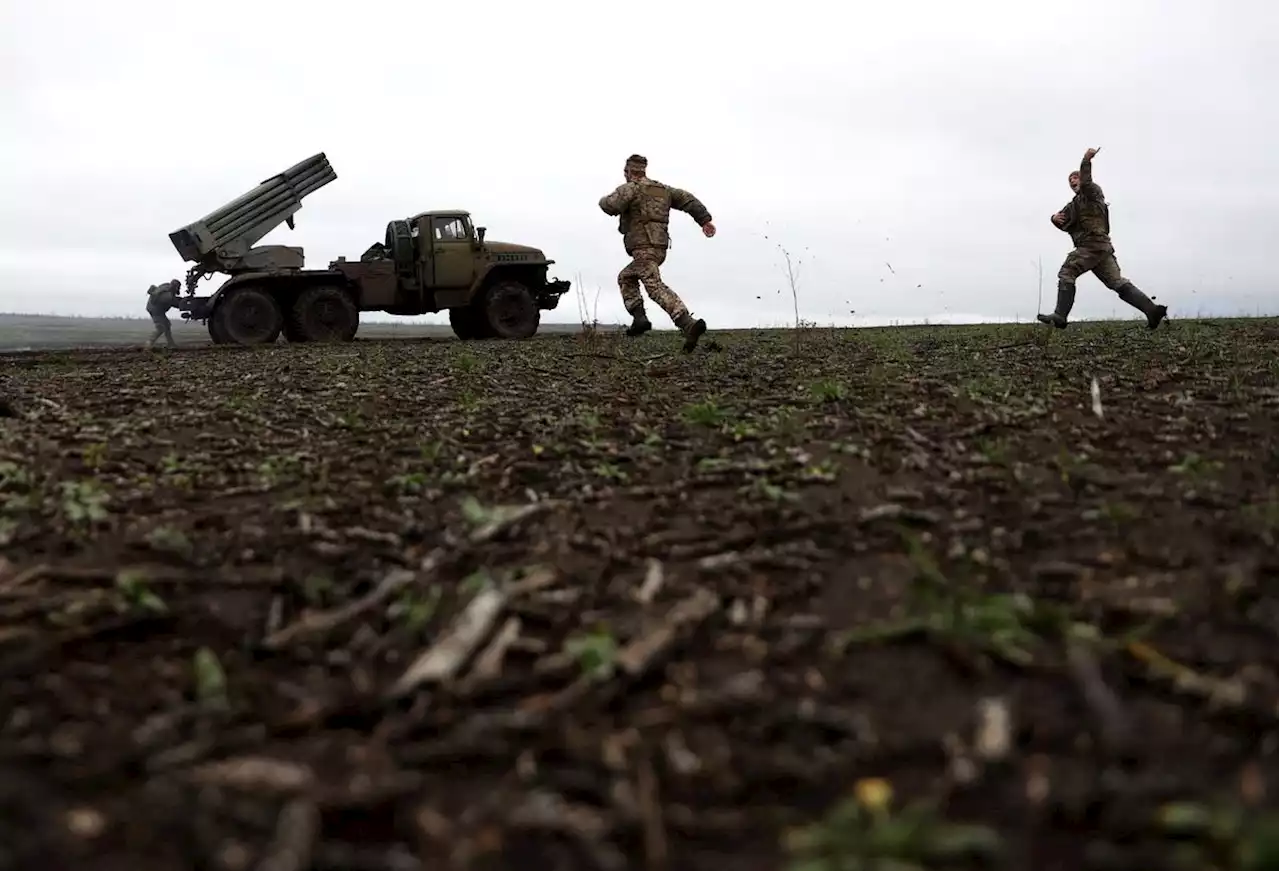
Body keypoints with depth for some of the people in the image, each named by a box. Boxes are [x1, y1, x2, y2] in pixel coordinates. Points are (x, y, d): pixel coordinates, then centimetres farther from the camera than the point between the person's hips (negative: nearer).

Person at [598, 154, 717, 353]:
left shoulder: (630, 188, -1)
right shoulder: (662, 189, 21)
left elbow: (611, 206, -17)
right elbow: (688, 199, 12)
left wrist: (605, 200, 7)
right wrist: (705, 220, 5)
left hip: (643, 247, -9)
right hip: (659, 248, 9)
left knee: (655, 287, -21)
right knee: (626, 277, 27)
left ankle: (689, 324, -39)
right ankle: (639, 318, 11)